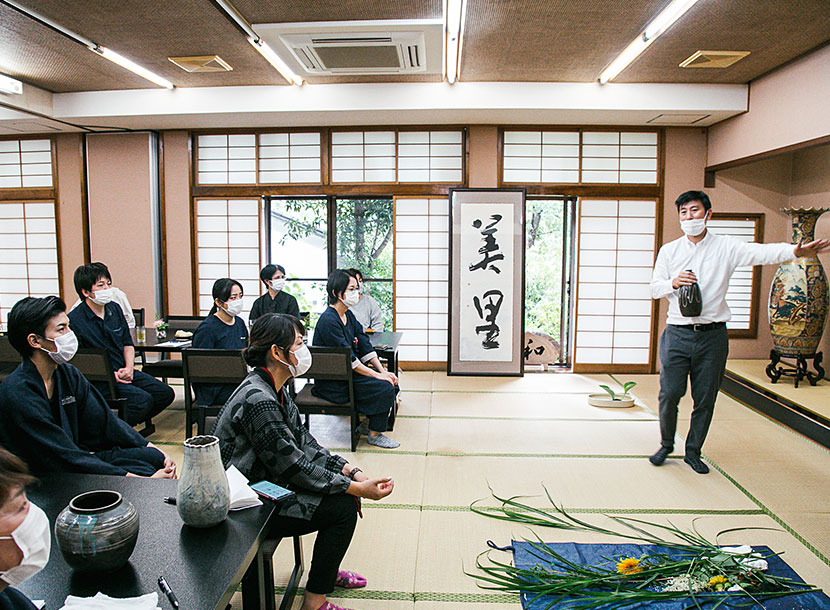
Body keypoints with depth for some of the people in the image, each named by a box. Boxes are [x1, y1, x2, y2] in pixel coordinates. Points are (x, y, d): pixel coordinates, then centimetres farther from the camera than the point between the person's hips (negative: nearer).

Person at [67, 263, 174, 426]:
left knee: (165, 393, -3)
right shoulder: (74, 321, -13)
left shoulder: (114, 308, 9)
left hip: (123, 372, 7)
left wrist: (129, 367, -1)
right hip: (99, 380, -7)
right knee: (143, 400, -26)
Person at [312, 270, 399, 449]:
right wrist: (377, 375, -21)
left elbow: (365, 347, 6)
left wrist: (383, 371, -4)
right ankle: (374, 435, -1)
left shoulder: (348, 315, 8)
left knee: (392, 380, -1)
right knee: (385, 388, -18)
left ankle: (367, 424, 12)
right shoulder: (328, 320, -22)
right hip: (333, 384, -9)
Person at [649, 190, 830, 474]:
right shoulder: (669, 251, 8)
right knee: (669, 393, -1)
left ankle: (693, 451, 25)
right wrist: (673, 283, -14)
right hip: (677, 334, 1)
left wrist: (795, 251, -32)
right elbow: (655, 288, 7)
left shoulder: (726, 246, 2)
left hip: (712, 335, 0)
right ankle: (666, 445, 22)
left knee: (705, 399, 6)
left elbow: (762, 253, -14)